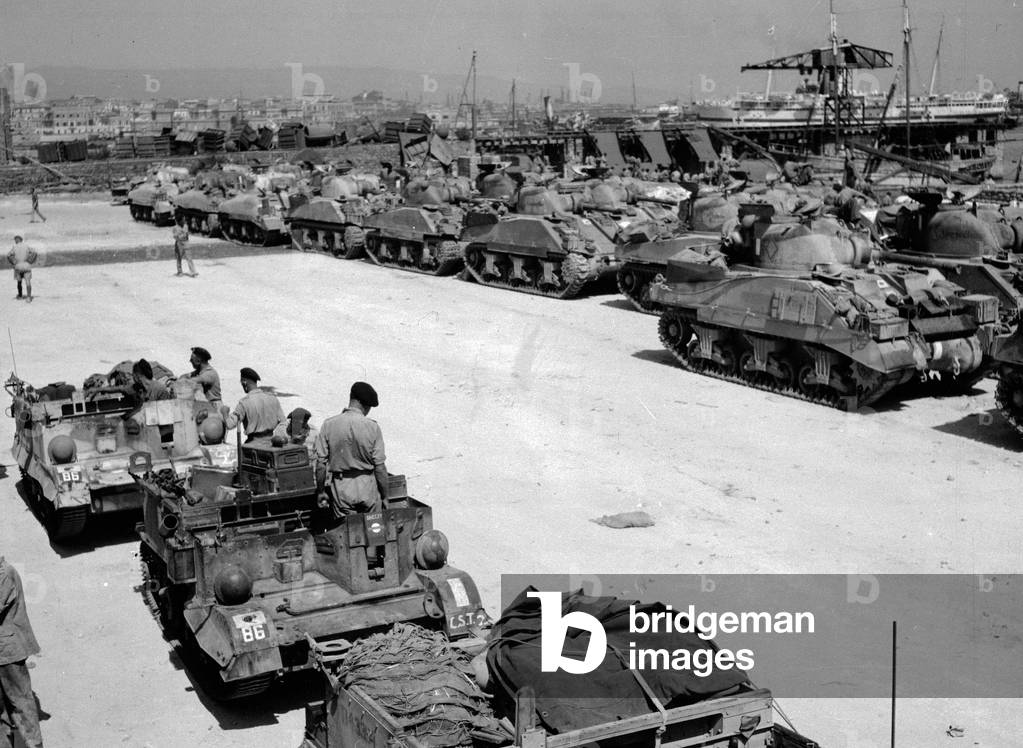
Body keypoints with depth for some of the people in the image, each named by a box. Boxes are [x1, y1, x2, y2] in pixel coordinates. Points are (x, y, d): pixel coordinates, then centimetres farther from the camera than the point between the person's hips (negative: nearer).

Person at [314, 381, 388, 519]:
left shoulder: (329, 425, -5)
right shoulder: (372, 427, -9)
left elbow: (321, 462, -4)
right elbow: (379, 466, -7)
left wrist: (321, 491, 7)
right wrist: (384, 496, 3)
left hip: (341, 488, 1)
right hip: (368, 486, -1)